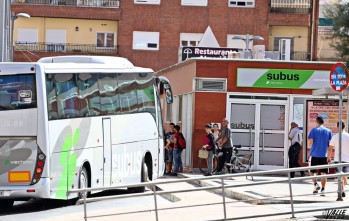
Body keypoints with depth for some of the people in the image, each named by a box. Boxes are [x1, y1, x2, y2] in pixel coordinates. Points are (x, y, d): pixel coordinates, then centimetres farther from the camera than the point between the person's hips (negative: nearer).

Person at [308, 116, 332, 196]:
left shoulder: (314, 130, -3)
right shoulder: (328, 131, 5)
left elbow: (310, 142, -10)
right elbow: (331, 144, 3)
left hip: (314, 154, -2)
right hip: (324, 155, 2)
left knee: (312, 171, 13)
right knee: (323, 173, 3)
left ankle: (315, 184, -7)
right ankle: (323, 190, -2)